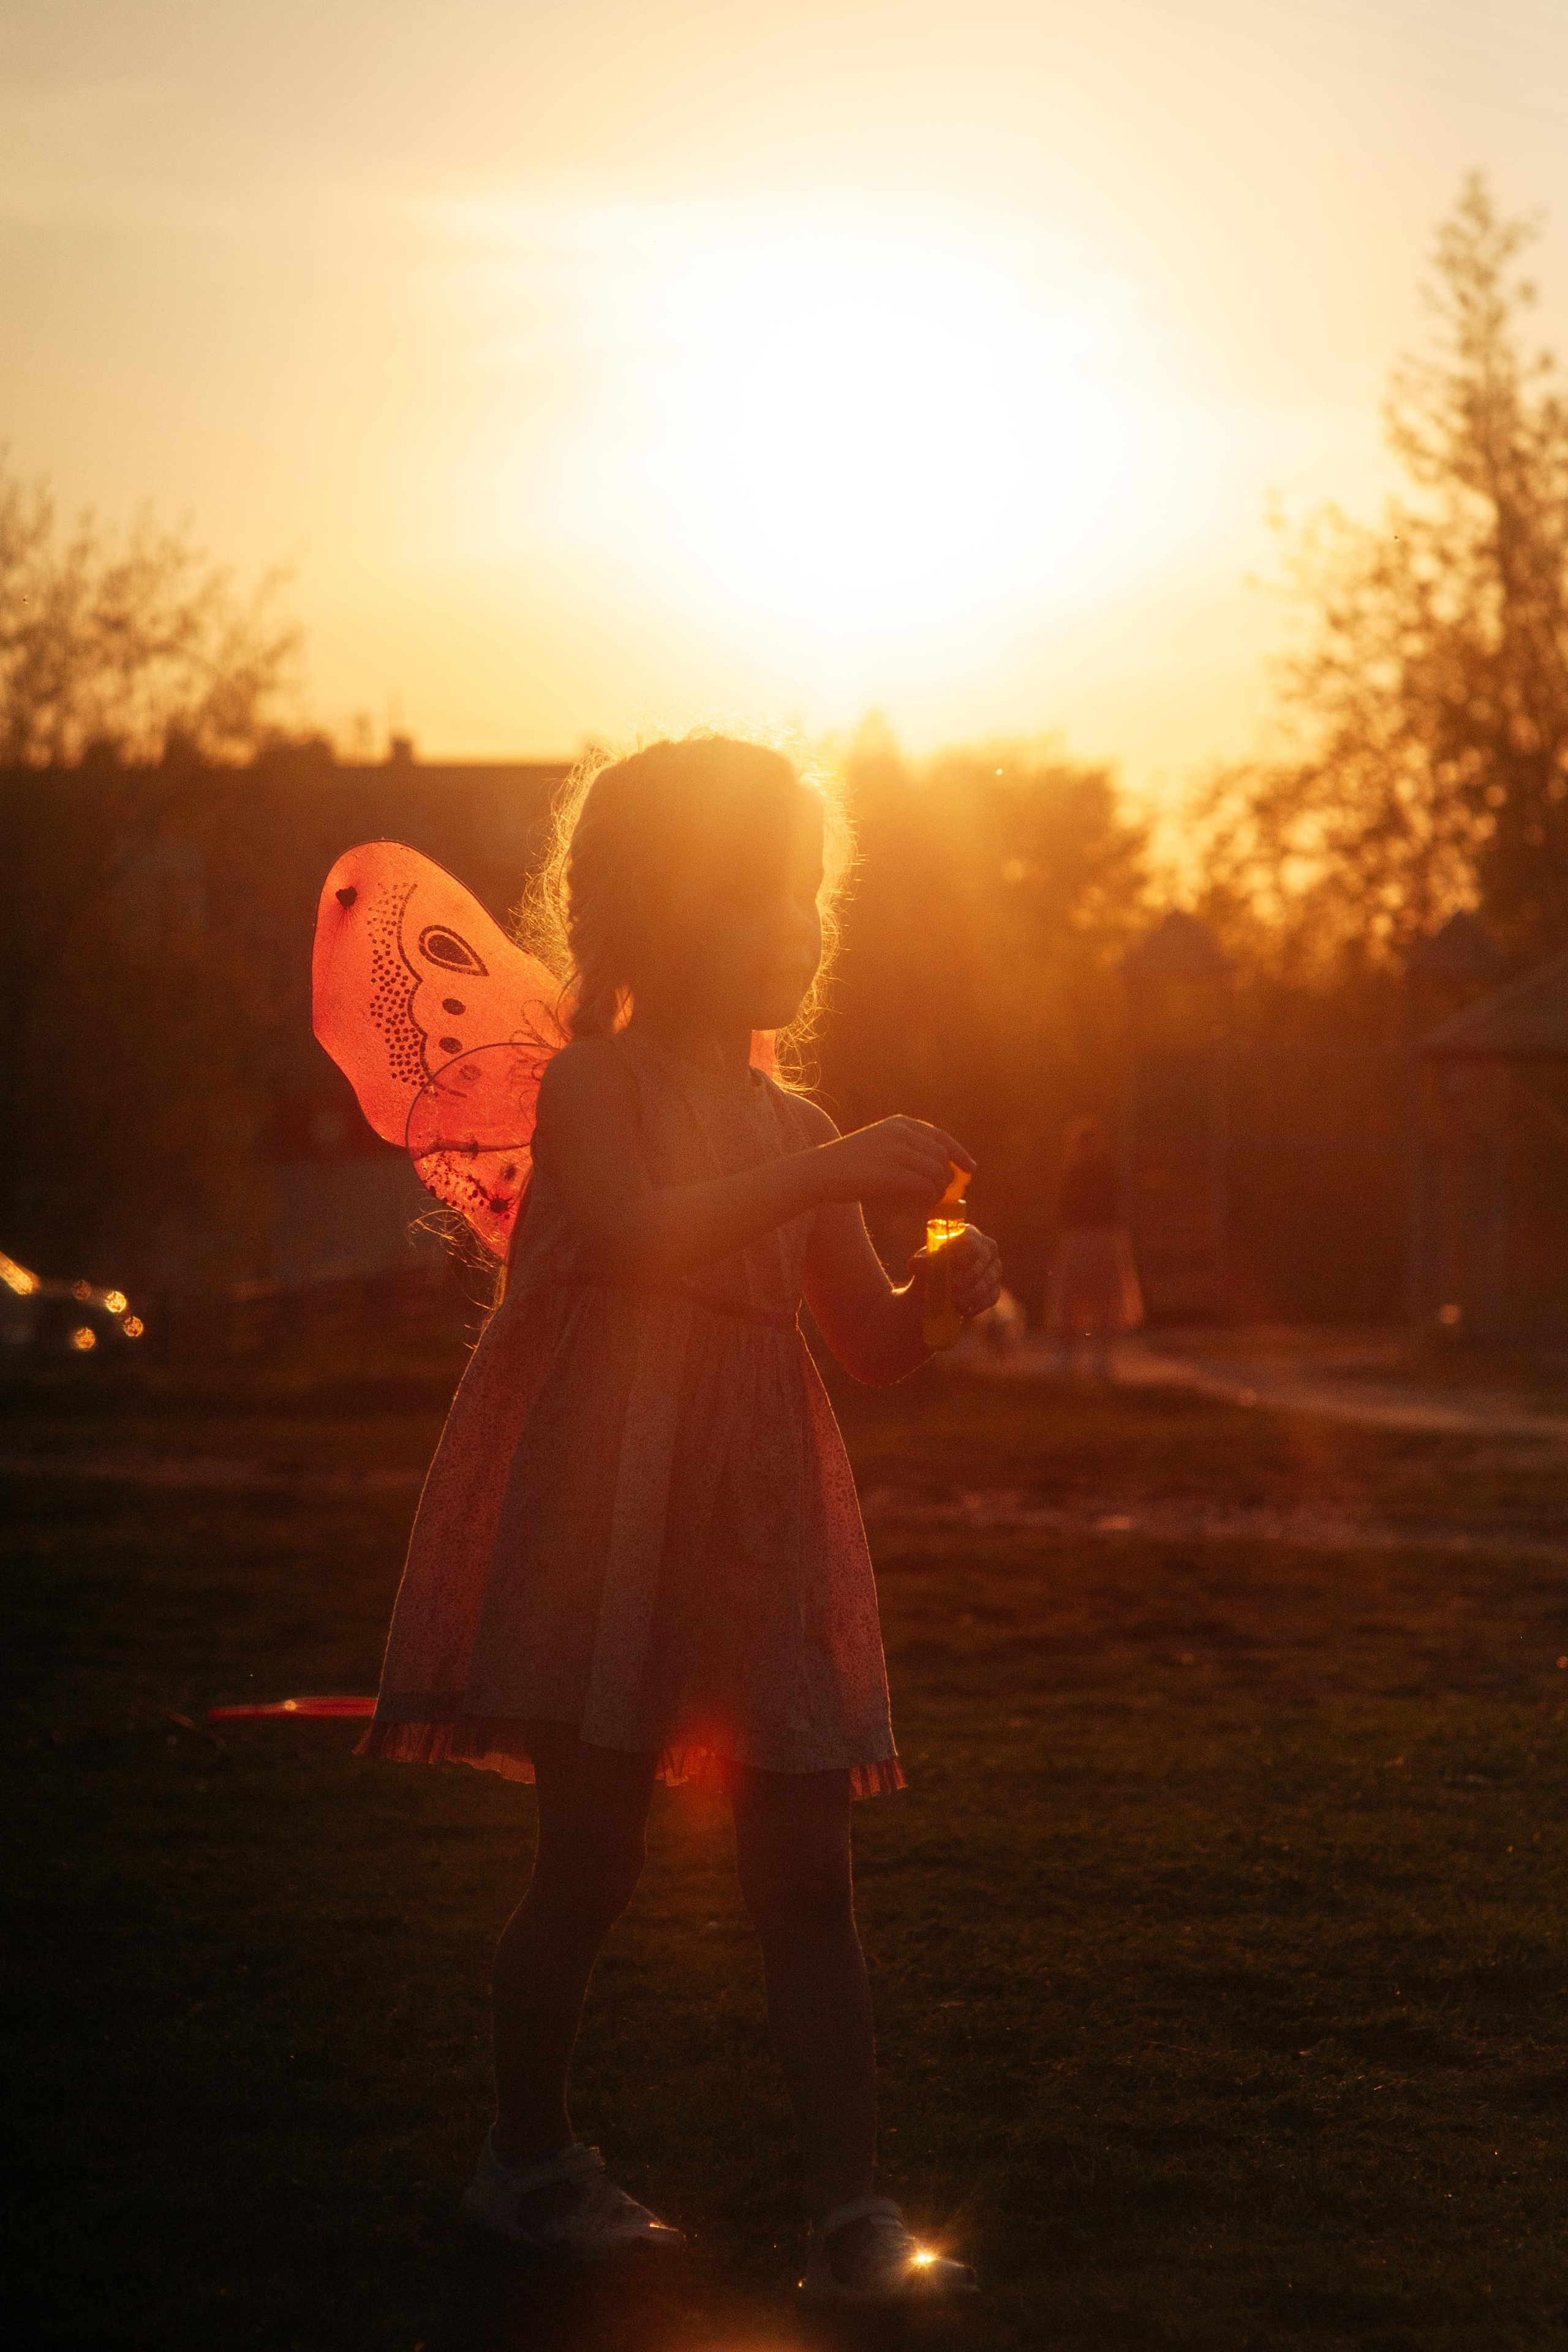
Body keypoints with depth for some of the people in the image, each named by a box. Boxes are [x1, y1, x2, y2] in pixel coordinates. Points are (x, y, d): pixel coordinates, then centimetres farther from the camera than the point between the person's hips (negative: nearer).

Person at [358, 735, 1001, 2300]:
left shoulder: (791, 1127, 14)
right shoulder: (594, 1084, -4)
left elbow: (869, 1346, 16)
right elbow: (635, 1235, -25)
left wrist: (942, 1291, -6)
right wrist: (831, 1177, -29)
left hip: (760, 1537, 5)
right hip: (606, 1520, -5)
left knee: (805, 1879, -1)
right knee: (587, 1863, 1)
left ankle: (852, 2213, -1)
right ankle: (528, 2158, 22)